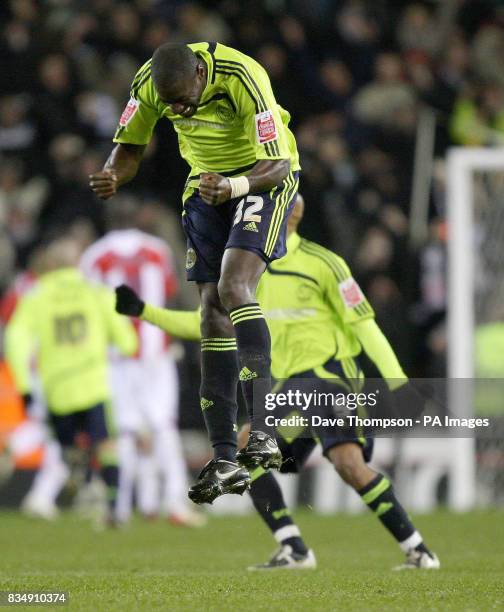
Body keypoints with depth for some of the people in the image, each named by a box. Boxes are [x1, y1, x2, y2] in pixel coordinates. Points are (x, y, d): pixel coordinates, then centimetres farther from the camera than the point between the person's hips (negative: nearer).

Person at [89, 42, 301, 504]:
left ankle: (263, 432, -29)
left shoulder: (244, 79, -31)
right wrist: (112, 177, -22)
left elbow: (279, 164, -28)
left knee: (234, 289, -26)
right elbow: (131, 145, 0)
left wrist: (234, 187, -47)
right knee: (212, 310, -2)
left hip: (264, 177, -5)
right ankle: (225, 459, -1)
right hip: (207, 182, 5)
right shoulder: (148, 83, -16)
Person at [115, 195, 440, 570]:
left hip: (330, 374, -7)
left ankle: (418, 550, -15)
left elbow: (363, 323, -7)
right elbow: (204, 324, 18)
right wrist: (143, 311, 9)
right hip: (292, 384, 8)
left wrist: (396, 379, -15)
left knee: (350, 465, -24)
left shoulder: (321, 263, -6)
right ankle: (295, 552, -5)